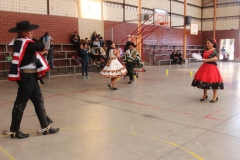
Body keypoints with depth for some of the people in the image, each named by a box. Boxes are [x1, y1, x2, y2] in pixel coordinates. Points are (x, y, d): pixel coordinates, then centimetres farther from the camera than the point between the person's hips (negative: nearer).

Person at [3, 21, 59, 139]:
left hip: (30, 76, 10)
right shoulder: (26, 43, -17)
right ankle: (14, 131, 15)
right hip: (27, 76, -10)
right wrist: (34, 39, 3)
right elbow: (41, 46, -13)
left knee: (38, 101, 12)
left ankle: (45, 127, 20)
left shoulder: (20, 42, 12)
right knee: (21, 103, 1)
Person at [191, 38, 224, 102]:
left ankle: (215, 96, 11)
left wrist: (206, 60, -25)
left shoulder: (215, 50, -9)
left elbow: (215, 58, -23)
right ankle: (205, 95, 25)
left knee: (212, 81, -3)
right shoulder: (206, 50, 11)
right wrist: (202, 58, 5)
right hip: (205, 66, 7)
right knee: (204, 80, 9)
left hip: (211, 67, -7)